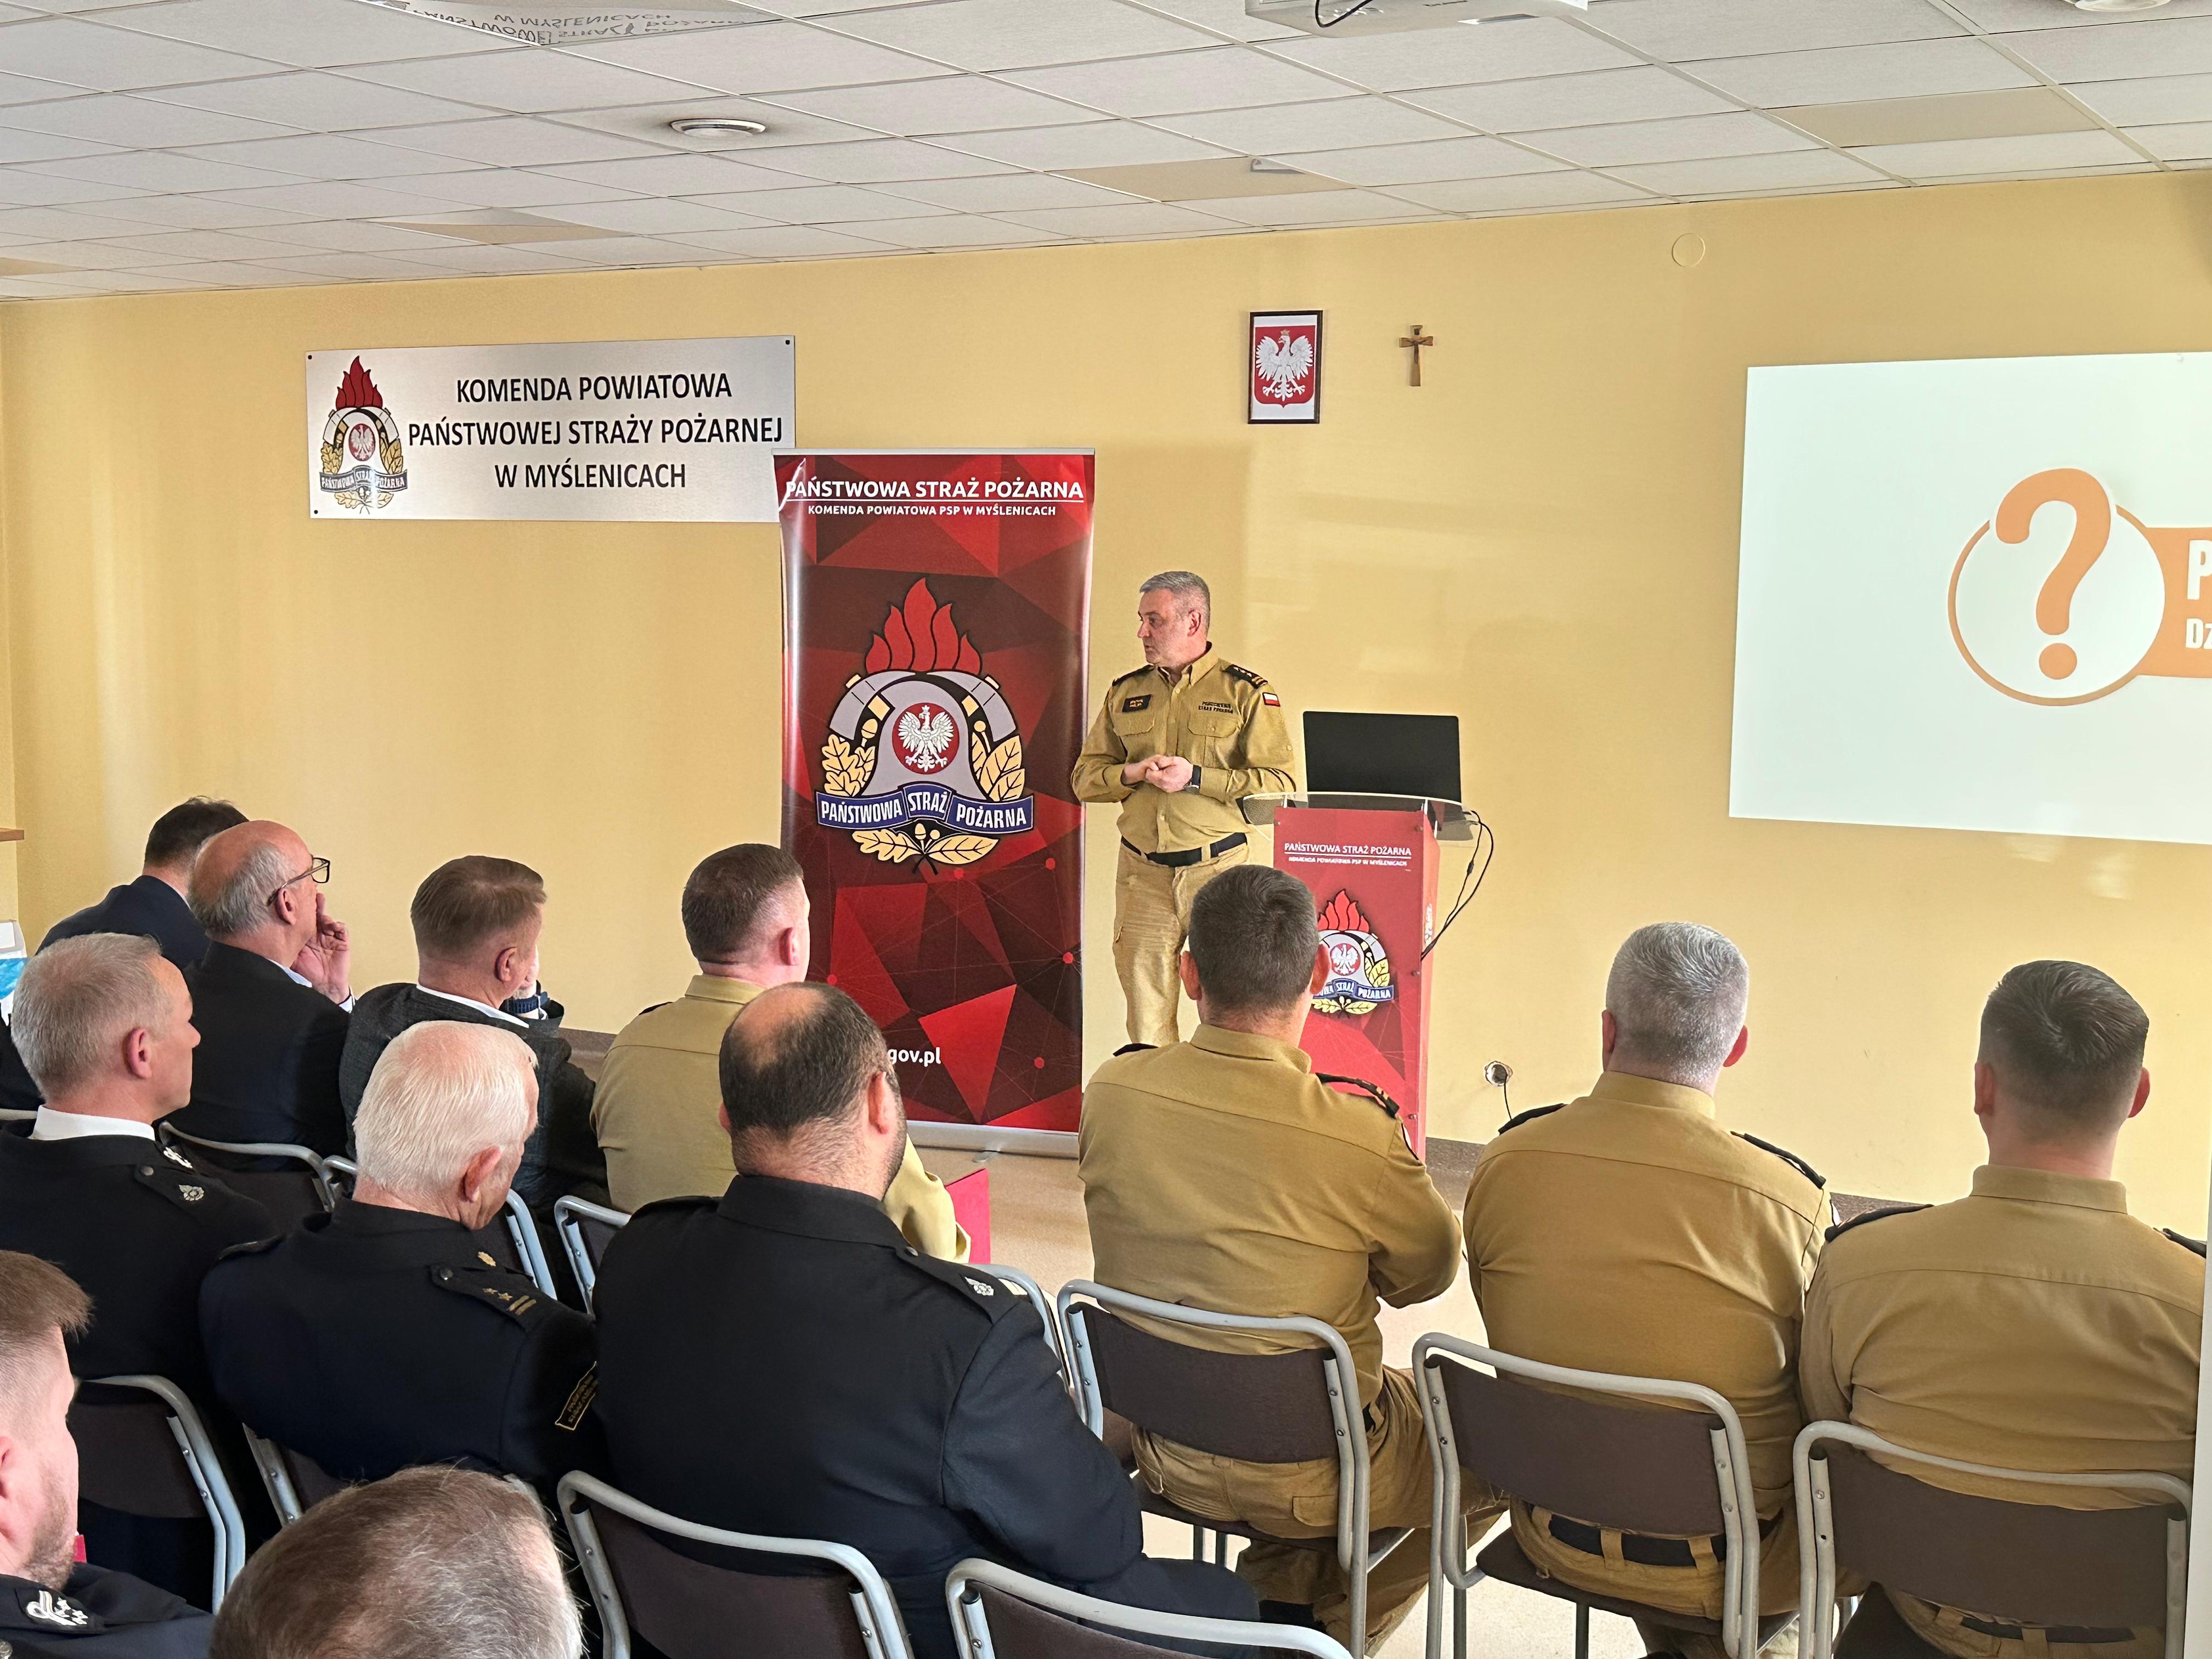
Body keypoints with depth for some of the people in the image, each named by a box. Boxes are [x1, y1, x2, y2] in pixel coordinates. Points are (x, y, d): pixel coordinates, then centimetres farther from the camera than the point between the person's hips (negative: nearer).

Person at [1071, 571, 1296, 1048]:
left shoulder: (1246, 692, 1)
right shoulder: (1125, 692, 13)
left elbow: (1280, 784, -7)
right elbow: (1086, 776, 15)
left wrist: (1196, 778, -14)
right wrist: (1132, 773, -6)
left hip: (1218, 870, -3)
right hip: (1142, 873, 4)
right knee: (1145, 1000, 5)